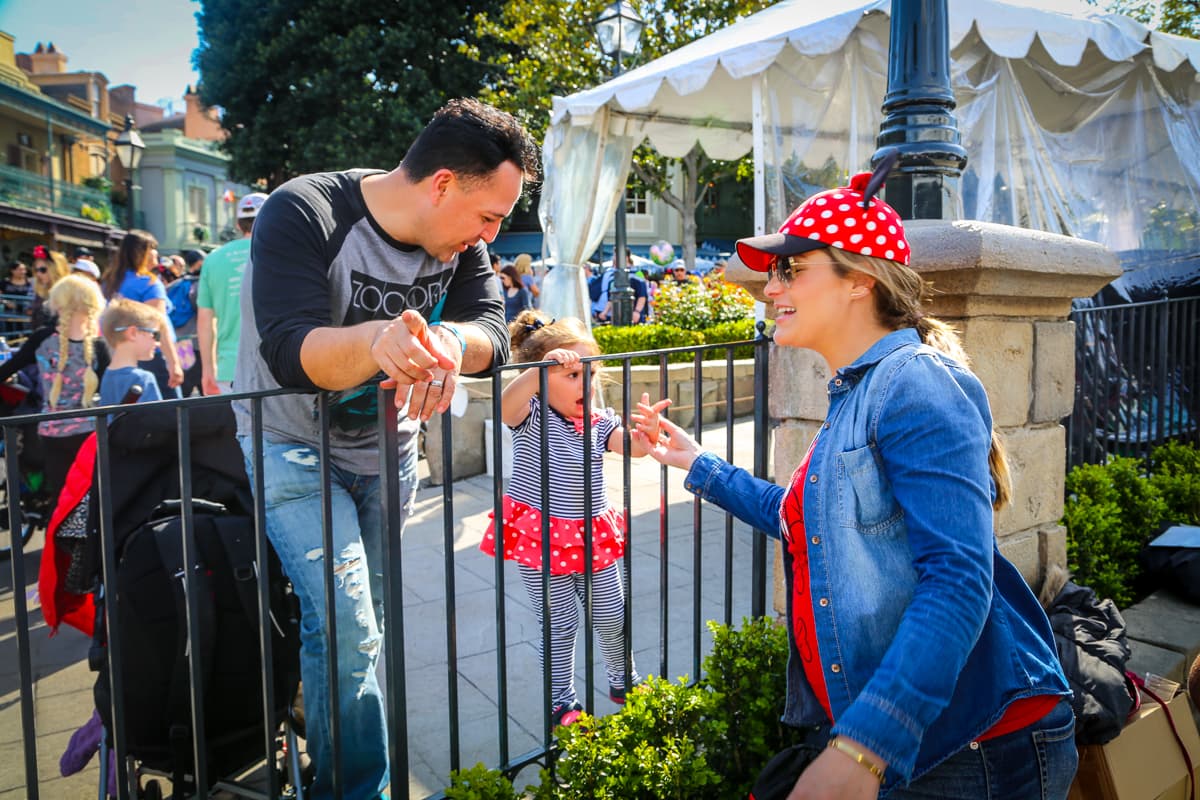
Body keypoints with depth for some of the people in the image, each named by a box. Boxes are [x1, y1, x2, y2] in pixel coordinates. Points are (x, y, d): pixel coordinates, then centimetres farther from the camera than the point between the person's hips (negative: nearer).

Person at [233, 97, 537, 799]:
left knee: (369, 621, 16)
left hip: (388, 450, 6)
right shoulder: (304, 215, -24)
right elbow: (290, 352, -35)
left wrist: (447, 341, -39)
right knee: (349, 628, -18)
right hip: (293, 449, -5)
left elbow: (493, 332, -16)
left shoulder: (461, 240, -7)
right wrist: (377, 342, -55)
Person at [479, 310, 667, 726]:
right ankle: (561, 703, 26)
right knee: (560, 627, 6)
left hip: (591, 536, 4)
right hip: (540, 539, -4)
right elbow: (506, 406, -35)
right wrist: (540, 369, -50)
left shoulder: (600, 422, 0)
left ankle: (623, 681, 41)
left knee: (613, 617, 16)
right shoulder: (531, 418, -12)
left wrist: (647, 429, -39)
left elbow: (633, 447, -16)